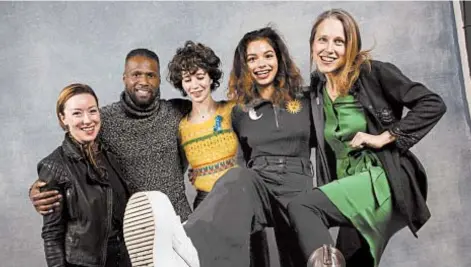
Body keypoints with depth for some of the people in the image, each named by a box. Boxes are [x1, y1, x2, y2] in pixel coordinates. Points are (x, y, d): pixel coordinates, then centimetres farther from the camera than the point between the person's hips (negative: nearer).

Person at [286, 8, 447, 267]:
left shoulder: (373, 73, -7)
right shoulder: (317, 90, 10)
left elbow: (433, 104, -10)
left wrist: (384, 138, -15)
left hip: (384, 180, -7)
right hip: (350, 187, 7)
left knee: (300, 208, -25)